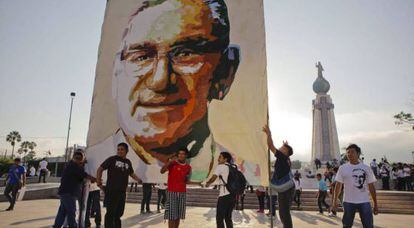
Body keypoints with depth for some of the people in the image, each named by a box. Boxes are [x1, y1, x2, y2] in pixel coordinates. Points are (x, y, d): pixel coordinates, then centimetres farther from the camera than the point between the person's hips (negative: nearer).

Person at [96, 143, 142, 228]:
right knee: (110, 213, -4)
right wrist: (98, 181, -9)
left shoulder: (128, 162, 10)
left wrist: (139, 180, 16)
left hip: (122, 191, 5)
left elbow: (131, 174, 23)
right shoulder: (112, 159, -5)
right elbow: (100, 169, -2)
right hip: (111, 190, -5)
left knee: (118, 213, 16)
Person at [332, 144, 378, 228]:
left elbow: (371, 187, 6)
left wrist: (375, 204, 5)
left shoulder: (366, 168, 3)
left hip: (364, 202, 1)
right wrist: (335, 200, -2)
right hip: (348, 202, -1)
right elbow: (338, 185, 2)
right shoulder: (342, 168, -1)